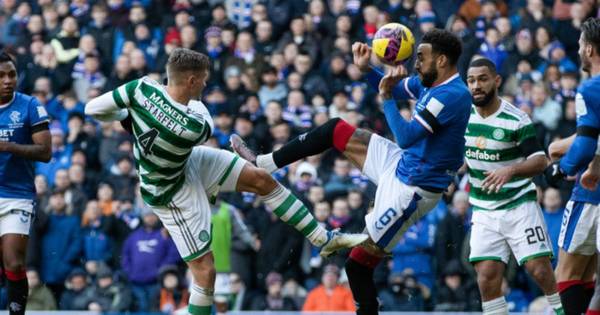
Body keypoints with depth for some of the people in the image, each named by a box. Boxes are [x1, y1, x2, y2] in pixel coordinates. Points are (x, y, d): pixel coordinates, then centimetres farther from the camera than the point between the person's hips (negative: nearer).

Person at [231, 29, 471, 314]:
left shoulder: (453, 95, -27)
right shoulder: (430, 82, 2)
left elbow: (406, 137, -30)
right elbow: (394, 88, 22)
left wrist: (386, 97, -18)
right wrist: (365, 68, 2)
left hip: (411, 190, -9)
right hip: (400, 164, 9)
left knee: (358, 264, -5)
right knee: (336, 130, 15)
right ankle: (262, 164, 26)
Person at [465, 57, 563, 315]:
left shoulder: (515, 120, -12)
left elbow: (540, 161, -16)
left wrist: (510, 171, -32)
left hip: (520, 204, -4)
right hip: (484, 211, 4)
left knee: (539, 269, -11)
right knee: (487, 277, -7)